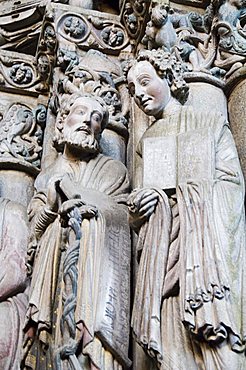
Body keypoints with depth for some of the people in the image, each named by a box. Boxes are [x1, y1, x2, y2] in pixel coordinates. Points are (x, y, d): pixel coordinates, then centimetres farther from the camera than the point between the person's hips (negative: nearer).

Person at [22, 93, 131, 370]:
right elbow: (36, 226, 10)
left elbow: (118, 215, -1)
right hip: (54, 272, 2)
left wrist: (69, 188, 2)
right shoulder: (48, 176, 21)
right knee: (51, 347, -10)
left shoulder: (113, 170, 15)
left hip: (96, 270, -2)